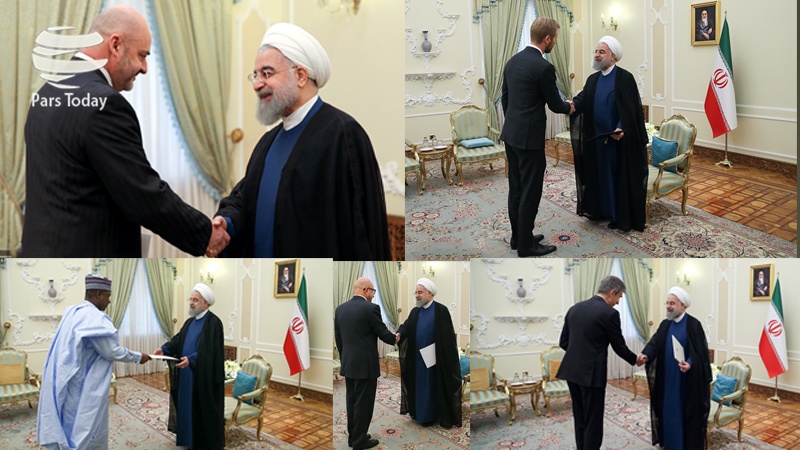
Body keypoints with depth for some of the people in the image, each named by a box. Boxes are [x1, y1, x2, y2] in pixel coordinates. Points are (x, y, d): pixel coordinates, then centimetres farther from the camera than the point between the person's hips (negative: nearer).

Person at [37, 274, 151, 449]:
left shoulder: (72, 312, 7)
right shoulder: (95, 318, -20)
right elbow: (112, 352, -18)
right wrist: (138, 357, -4)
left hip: (65, 384, 9)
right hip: (82, 387, -9)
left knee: (69, 430, 17)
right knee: (87, 435, 2)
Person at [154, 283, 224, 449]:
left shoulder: (214, 322, -14)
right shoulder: (190, 322, 14)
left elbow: (211, 351, -22)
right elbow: (177, 340, 7)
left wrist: (191, 360, -32)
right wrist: (164, 349, -11)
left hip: (204, 377, -8)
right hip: (187, 375, 8)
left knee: (204, 410, 0)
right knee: (188, 408, 13)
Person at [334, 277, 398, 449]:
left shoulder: (340, 308, 6)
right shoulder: (371, 308, -15)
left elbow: (338, 338, 11)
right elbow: (383, 333, -8)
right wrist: (395, 338, 13)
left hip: (348, 364, 7)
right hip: (365, 364, -7)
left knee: (352, 401, 15)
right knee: (363, 403, 1)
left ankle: (352, 436, 23)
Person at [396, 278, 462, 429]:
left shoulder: (441, 310, -9)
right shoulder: (415, 311, 9)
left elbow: (448, 335, -11)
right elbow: (406, 326, -4)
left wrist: (447, 357, -14)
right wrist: (399, 334, -25)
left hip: (436, 358, -5)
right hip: (419, 357, 5)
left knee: (437, 386, 2)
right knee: (421, 387, 10)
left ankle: (444, 416, 12)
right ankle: (423, 413, 20)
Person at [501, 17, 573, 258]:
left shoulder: (513, 60, 8)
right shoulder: (543, 67, -18)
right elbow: (555, 104, -7)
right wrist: (569, 107, 15)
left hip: (511, 134, 9)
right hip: (529, 138, -9)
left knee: (516, 189, 15)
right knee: (530, 192, 0)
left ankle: (518, 237, 24)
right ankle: (526, 245, 7)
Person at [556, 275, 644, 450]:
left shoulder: (574, 308, 9)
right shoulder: (609, 313, -11)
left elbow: (564, 342, 12)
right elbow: (619, 346, -3)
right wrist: (635, 360, 15)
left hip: (571, 371, 7)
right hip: (591, 373, -7)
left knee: (580, 420, 15)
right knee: (593, 422, 3)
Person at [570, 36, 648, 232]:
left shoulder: (624, 78, -10)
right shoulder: (593, 79, 10)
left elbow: (630, 108, -15)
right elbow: (582, 100, -2)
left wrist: (620, 128, -28)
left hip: (618, 138, -6)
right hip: (596, 138, 6)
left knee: (619, 176, 1)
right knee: (599, 174, 13)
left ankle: (621, 216, 7)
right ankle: (600, 209, 24)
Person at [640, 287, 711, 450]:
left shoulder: (694, 325, -8)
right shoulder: (665, 325, 9)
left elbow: (700, 350, -13)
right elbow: (655, 343, -3)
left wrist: (690, 364, -30)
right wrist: (645, 355, -23)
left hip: (687, 380, -5)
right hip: (667, 378, 5)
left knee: (686, 412, 1)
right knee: (668, 411, 10)